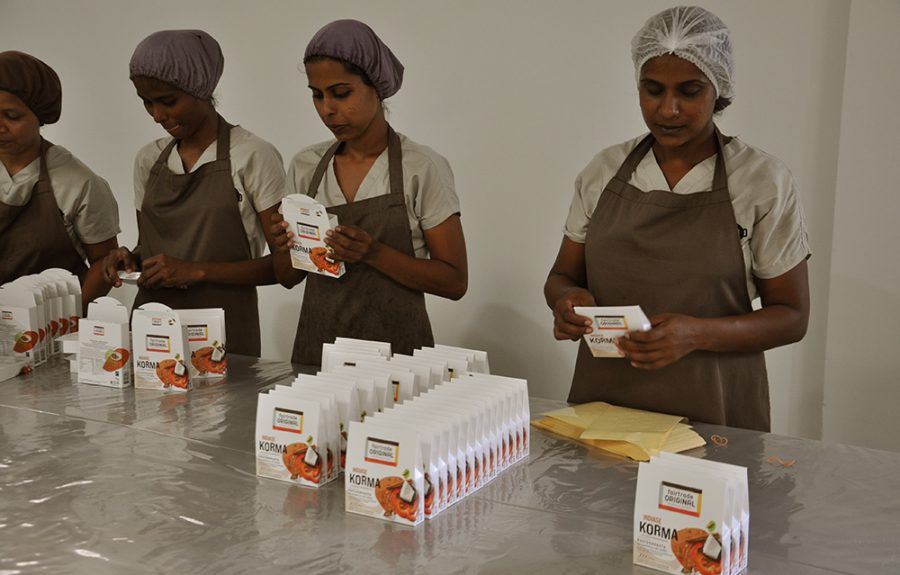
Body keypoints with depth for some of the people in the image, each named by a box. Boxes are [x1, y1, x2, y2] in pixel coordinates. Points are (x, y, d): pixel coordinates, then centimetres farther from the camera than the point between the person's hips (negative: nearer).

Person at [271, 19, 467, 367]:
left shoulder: (422, 168, -9)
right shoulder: (304, 168, 3)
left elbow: (454, 281, -9)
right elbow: (287, 277, 11)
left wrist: (374, 253, -22)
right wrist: (288, 248, -11)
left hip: (394, 350, -3)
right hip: (316, 349, 4)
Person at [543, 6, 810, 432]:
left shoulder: (763, 181, -6)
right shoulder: (604, 171, 2)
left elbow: (791, 317, -4)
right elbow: (562, 276, 10)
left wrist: (697, 334, -21)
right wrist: (567, 299, -14)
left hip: (713, 418, -2)